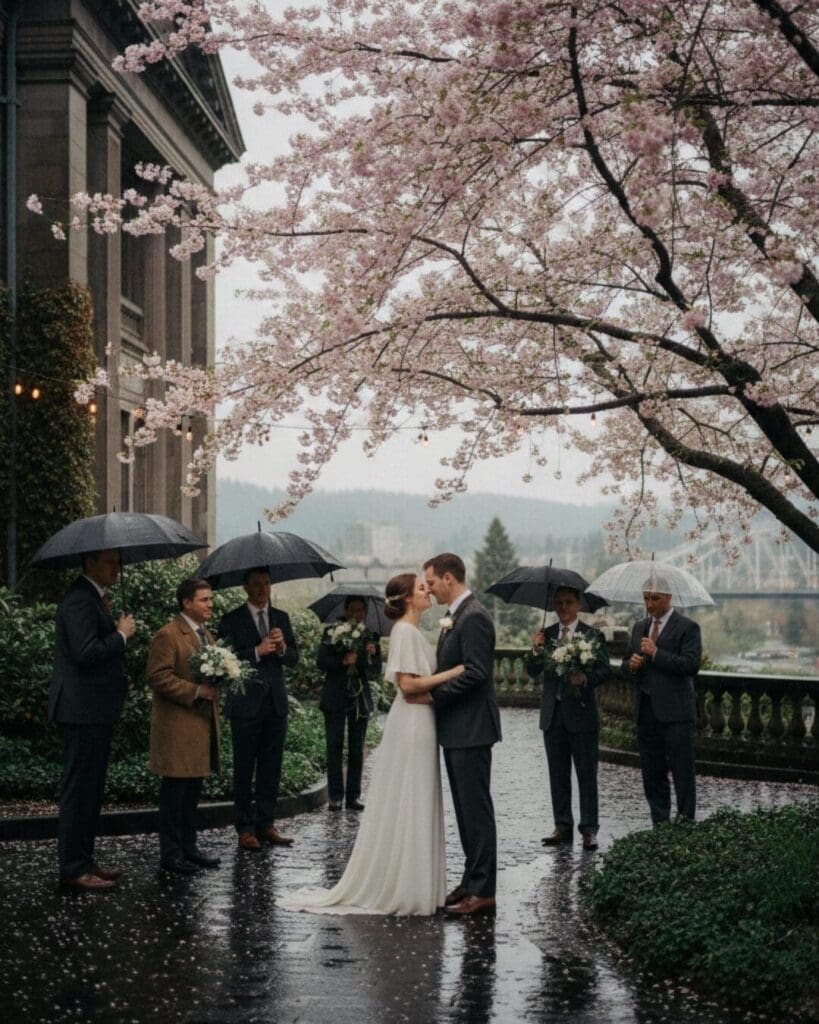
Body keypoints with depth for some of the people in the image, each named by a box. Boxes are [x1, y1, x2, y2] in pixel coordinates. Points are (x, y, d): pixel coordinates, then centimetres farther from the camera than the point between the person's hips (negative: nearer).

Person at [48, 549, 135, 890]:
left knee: (90, 789, 15)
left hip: (94, 710, 11)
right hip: (82, 709, -11)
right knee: (78, 789, -6)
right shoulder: (80, 599, -17)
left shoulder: (93, 597, 17)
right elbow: (85, 652, -26)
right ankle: (73, 868, -1)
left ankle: (83, 859, 23)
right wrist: (121, 634, -15)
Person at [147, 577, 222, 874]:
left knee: (193, 791, 13)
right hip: (177, 727, -9)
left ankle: (188, 847, 21)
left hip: (202, 725, 9)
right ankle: (170, 854, 1)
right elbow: (158, 677, -18)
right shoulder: (168, 635, -11)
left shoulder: (206, 635, 18)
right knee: (175, 791, -4)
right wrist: (196, 691, -20)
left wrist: (215, 688, 8)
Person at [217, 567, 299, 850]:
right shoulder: (232, 620, -2)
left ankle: (266, 825, 13)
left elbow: (294, 659, 9)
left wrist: (282, 646, -11)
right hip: (246, 705, -4)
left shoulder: (281, 618, 12)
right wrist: (258, 651, -19)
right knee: (244, 770, 1)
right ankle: (245, 829, 5)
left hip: (275, 703, 4)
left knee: (271, 769, 6)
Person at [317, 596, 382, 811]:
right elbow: (321, 661, -4)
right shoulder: (332, 633, 5)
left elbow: (376, 672, 4)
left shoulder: (371, 637, 9)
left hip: (360, 698, 2)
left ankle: (353, 796, 7)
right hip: (335, 697, -2)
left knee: (357, 750, 3)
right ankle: (336, 797, 0)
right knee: (334, 747, -4)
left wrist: (368, 657, -16)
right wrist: (344, 661, -19)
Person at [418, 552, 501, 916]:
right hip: (456, 729, 10)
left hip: (471, 729, -10)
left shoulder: (474, 617, -16)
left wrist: (434, 695, -15)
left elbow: (475, 673, -23)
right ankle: (472, 879, 21)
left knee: (476, 808, -5)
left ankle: (482, 889, 0)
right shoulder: (454, 617, 15)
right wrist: (432, 691, 6)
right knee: (465, 808, 14)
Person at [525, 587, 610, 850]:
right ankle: (562, 826, 17)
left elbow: (604, 670, -6)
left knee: (586, 774, -1)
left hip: (581, 713, -4)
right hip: (553, 714, 4)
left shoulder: (593, 636, -1)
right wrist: (536, 650, -16)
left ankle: (589, 829, 2)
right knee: (558, 775, 10)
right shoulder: (546, 635, 9)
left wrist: (586, 679, -24)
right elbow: (533, 671, 3)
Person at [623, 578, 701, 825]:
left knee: (682, 773, -3)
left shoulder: (687, 627, -4)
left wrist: (656, 653, -18)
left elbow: (691, 665, -16)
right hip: (646, 712, 6)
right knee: (652, 774, 9)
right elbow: (626, 666, 19)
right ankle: (660, 825, 16)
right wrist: (631, 664, -5)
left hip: (675, 712, -6)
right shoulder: (640, 627, 16)